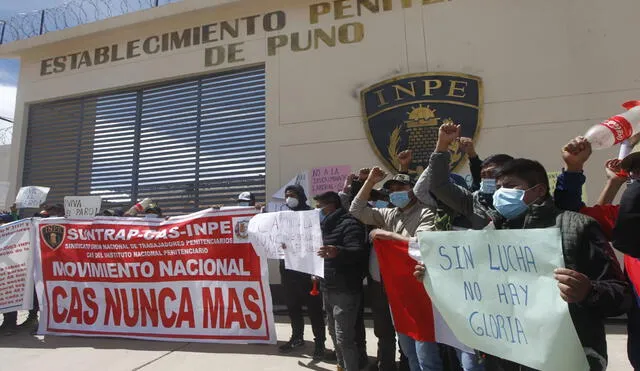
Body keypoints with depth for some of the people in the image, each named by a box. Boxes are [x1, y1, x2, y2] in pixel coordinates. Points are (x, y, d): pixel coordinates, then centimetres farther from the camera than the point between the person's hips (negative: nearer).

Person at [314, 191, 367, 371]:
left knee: (344, 338, -7)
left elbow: (358, 252, -26)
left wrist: (338, 252, -44)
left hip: (345, 290, -9)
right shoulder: (325, 225, 15)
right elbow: (313, 249, 25)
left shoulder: (349, 224, -13)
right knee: (334, 333, 20)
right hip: (327, 288, 9)